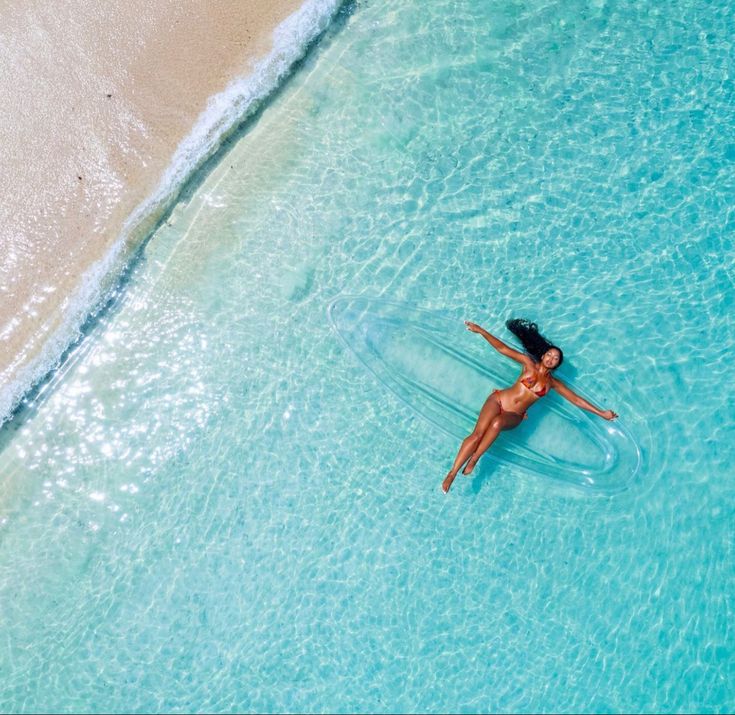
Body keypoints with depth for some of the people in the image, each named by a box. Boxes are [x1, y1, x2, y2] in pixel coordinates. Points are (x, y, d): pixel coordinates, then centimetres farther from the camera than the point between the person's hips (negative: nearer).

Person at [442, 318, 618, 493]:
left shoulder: (552, 382, 12)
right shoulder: (529, 363, 6)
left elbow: (576, 399, 13)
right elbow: (503, 349, 0)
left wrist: (601, 413, 10)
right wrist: (481, 331, -8)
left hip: (513, 416, 1)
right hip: (498, 400, -1)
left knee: (497, 422, -37)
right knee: (478, 434, -25)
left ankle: (473, 460, -28)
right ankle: (451, 473, -26)